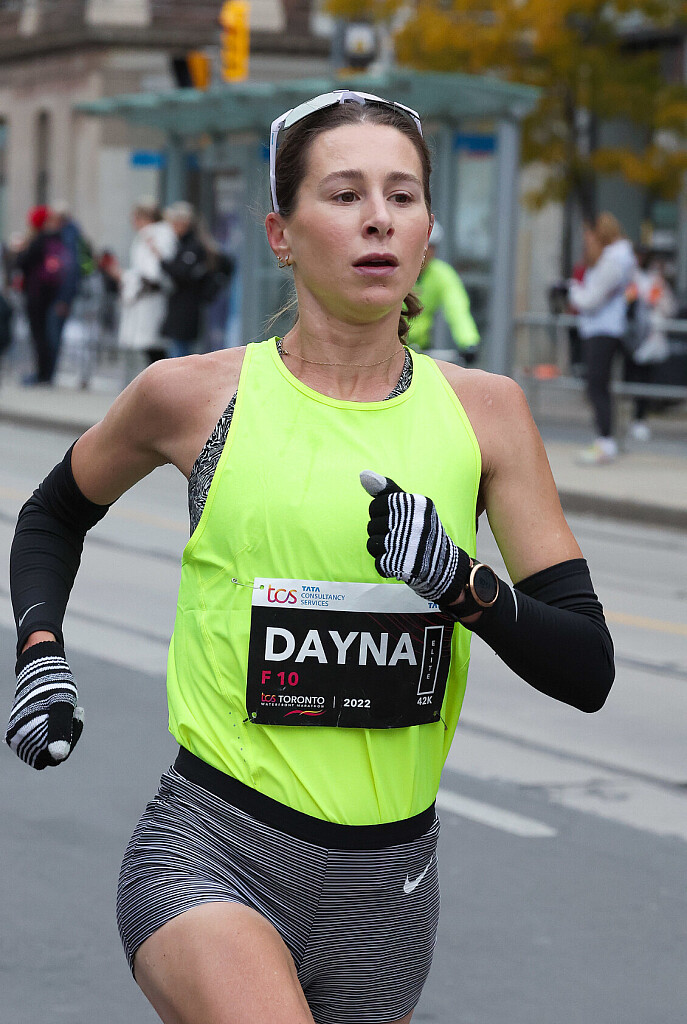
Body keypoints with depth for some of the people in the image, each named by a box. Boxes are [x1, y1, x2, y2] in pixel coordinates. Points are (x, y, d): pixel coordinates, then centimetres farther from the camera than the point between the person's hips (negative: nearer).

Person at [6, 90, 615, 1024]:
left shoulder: (483, 410, 2)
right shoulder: (193, 395, -3)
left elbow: (587, 670, -2)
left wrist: (465, 586, -19)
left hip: (387, 889, 4)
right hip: (211, 857, -3)